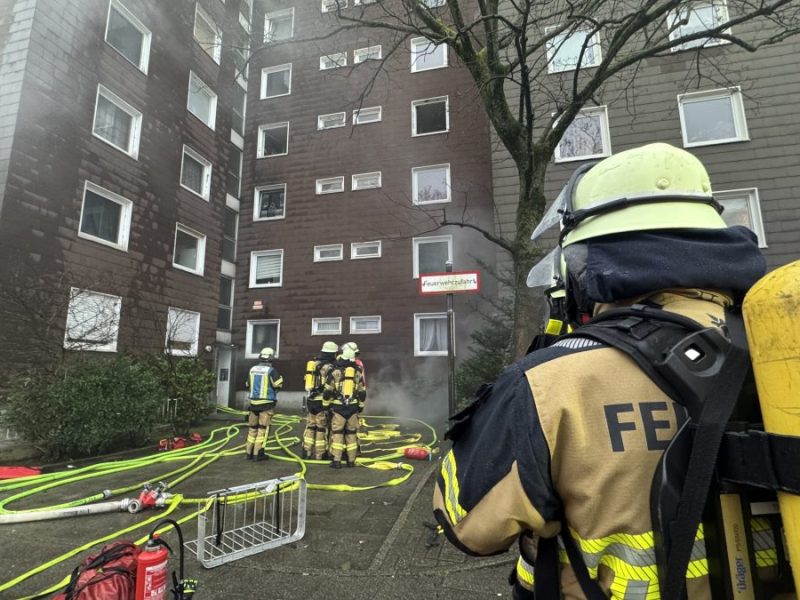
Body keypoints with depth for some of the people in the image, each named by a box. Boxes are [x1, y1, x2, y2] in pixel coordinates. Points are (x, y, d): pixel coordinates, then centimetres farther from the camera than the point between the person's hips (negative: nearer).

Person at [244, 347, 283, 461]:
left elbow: (248, 385, 17)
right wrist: (280, 378, 7)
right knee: (263, 428, 0)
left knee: (252, 428, 14)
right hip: (266, 403, -5)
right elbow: (278, 385, -12)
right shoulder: (271, 370, -12)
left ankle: (249, 452, 19)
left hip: (254, 402, 5)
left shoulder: (252, 369, 5)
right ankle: (258, 453, 0)